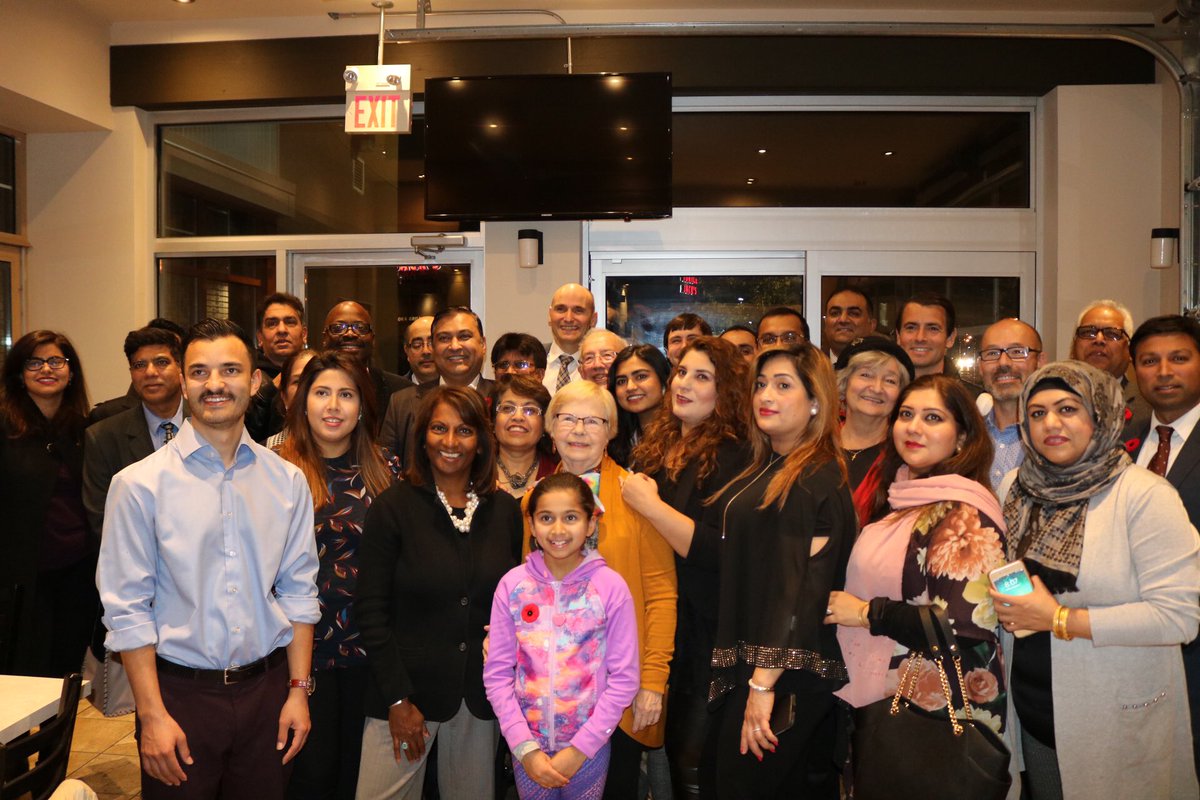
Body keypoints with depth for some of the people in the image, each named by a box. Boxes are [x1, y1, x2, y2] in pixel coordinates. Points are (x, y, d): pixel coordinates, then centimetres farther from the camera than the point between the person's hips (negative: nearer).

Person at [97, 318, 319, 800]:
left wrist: (298, 689, 2)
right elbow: (127, 608, -8)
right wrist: (153, 715, -9)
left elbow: (298, 590, 4)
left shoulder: (287, 480, 0)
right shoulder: (140, 484, -9)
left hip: (266, 691, 3)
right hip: (180, 692, -2)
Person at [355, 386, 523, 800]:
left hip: (480, 693, 3)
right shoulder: (393, 507, -7)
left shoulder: (505, 509, 3)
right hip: (406, 691, -3)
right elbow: (370, 610, -7)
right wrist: (397, 699, -10)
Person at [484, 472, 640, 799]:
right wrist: (525, 747, -10)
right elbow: (497, 674, -4)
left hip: (589, 744, -1)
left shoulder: (611, 587, -11)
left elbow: (624, 678, -9)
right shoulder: (512, 585, -7)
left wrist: (580, 748, -11)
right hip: (527, 743, 1)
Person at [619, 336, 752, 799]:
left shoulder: (732, 458, -14)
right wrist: (635, 496, 2)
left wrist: (649, 503, -22)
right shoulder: (657, 446, 7)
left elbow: (723, 553, -25)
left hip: (702, 635, -7)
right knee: (665, 755, 20)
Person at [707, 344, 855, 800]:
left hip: (786, 673, -8)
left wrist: (763, 683, -22)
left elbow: (804, 588, -21)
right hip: (749, 662, 8)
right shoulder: (763, 471, 11)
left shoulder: (818, 479, -16)